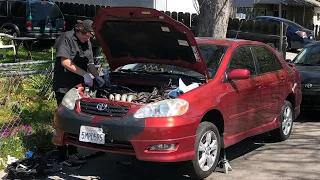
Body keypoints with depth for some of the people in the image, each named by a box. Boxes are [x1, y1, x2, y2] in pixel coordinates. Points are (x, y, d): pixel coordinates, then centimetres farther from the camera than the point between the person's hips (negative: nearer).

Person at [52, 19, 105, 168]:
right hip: (64, 87, -7)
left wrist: (97, 77, 3)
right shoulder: (67, 38, -10)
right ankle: (62, 157, 4)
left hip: (78, 86, 7)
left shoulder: (87, 43, 15)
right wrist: (85, 74, -19)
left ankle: (73, 154, 19)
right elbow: (65, 61, -18)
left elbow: (90, 64, 19)